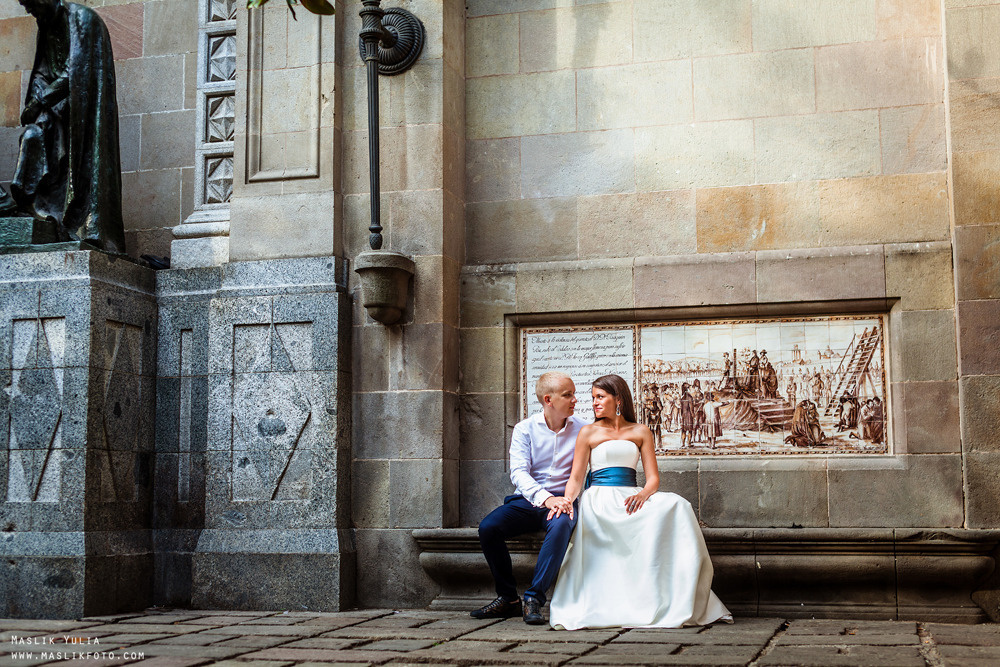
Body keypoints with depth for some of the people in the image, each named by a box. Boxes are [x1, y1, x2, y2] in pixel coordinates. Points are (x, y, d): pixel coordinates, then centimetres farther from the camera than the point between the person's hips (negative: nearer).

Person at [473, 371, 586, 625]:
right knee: (488, 527, -24)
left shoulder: (581, 430, 6)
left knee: (561, 524, -37)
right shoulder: (525, 429, 4)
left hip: (562, 499, -1)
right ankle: (508, 598, -7)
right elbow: (518, 472, -8)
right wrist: (545, 498, -25)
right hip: (528, 498, 1)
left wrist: (567, 499, -20)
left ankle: (534, 599, -30)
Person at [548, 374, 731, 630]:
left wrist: (643, 494, -15)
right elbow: (576, 477, 6)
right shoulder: (588, 433, 13)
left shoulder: (640, 432, 17)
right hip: (599, 500, -3)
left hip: (631, 498, 3)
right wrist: (567, 500, -16)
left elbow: (653, 478, 9)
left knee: (677, 506, -30)